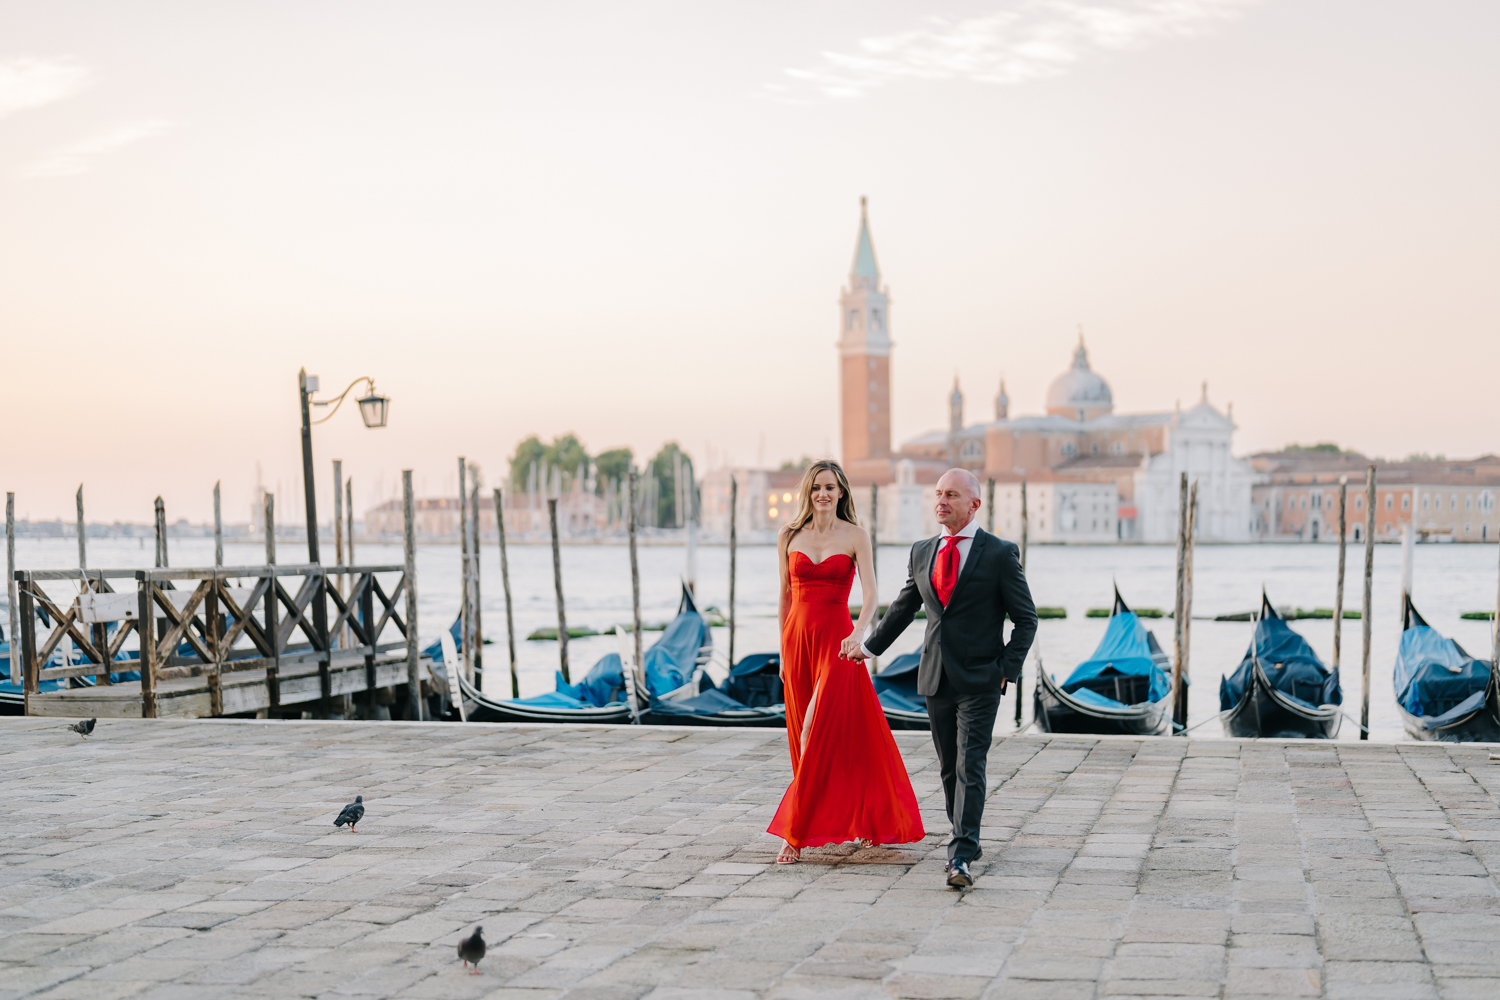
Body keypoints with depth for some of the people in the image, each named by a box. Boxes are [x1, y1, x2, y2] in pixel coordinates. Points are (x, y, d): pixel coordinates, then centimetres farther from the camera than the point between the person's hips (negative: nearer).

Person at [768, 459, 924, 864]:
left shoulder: (855, 536, -2)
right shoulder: (788, 536, 7)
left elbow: (870, 596, -10)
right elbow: (785, 597, 13)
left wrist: (859, 632, -28)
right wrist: (784, 651, 13)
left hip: (837, 640, -4)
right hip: (798, 637, 4)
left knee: (820, 735, -11)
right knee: (804, 735, 6)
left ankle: (796, 834, -8)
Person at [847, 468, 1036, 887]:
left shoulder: (1000, 554, -5)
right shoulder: (921, 552, 9)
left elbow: (1026, 618, -1)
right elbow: (903, 609, 23)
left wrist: (1007, 670, -9)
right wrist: (869, 646, 30)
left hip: (980, 682, -5)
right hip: (935, 679, 5)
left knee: (970, 767, -12)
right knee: (948, 768, 12)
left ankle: (960, 857, -16)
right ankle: (966, 840, 28)